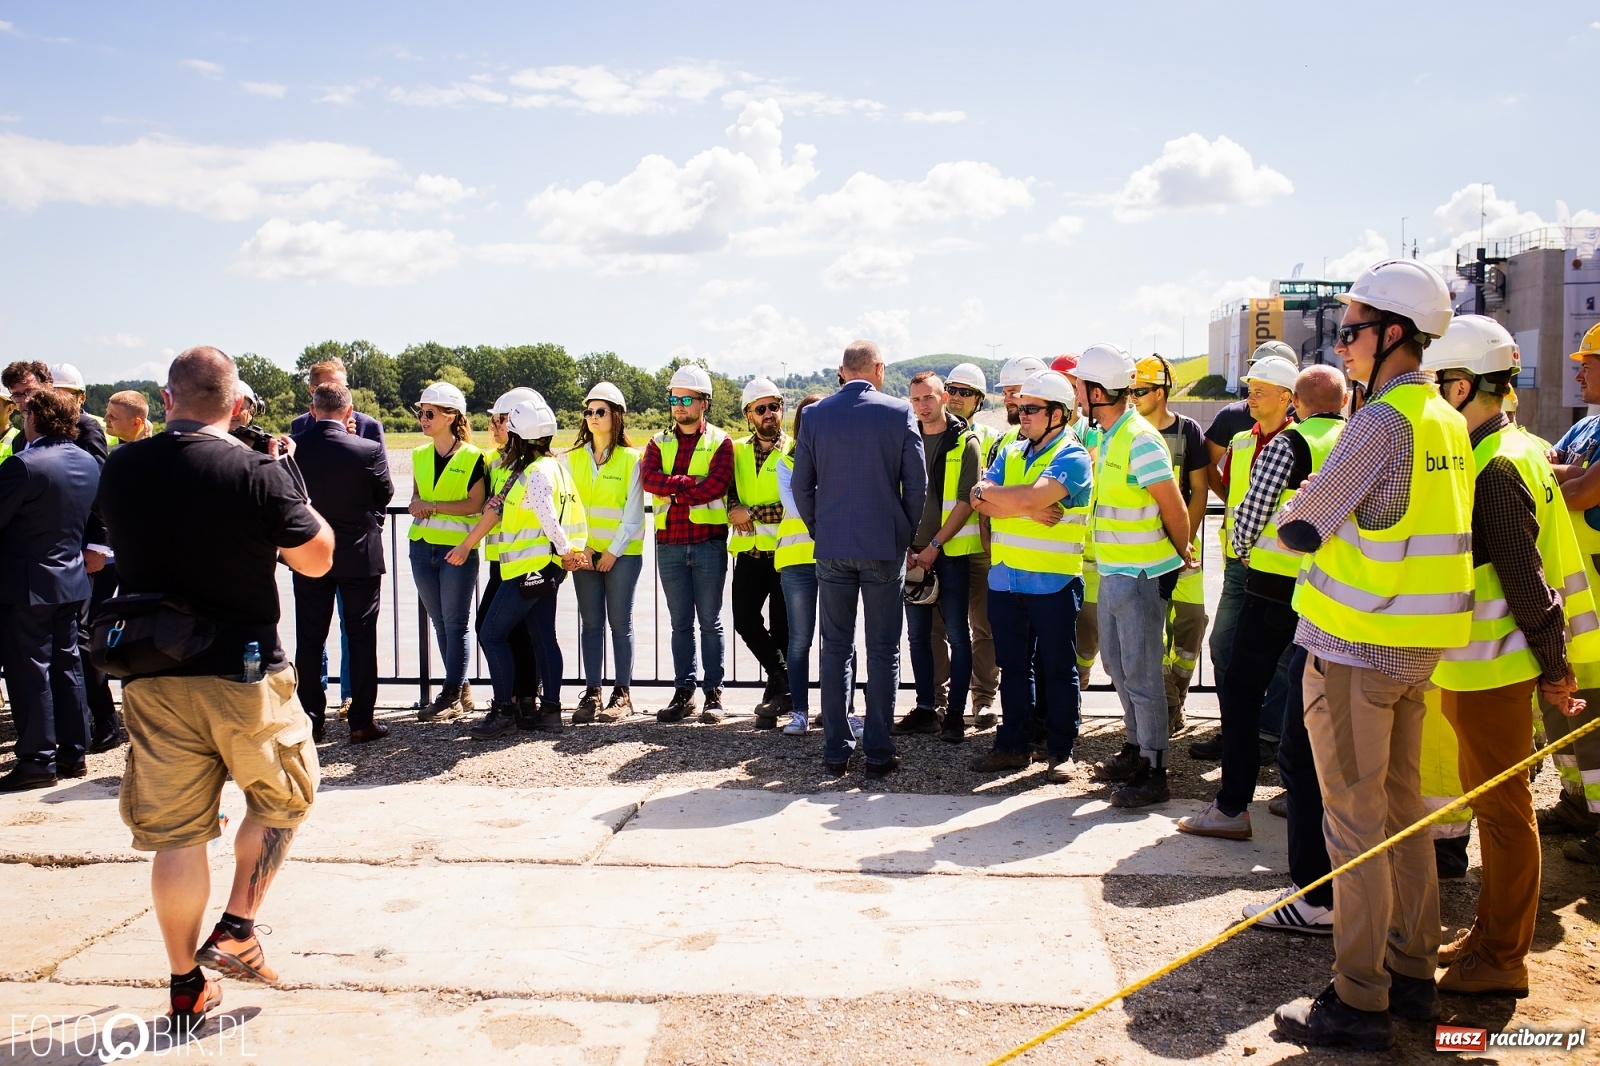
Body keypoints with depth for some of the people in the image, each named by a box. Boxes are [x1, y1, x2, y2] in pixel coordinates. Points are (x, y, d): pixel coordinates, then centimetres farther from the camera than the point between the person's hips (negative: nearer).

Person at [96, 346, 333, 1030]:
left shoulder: (120, 470, 0)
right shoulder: (258, 474, -15)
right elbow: (317, 559, -7)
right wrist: (289, 490, 6)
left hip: (152, 677, 4)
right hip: (244, 674, -4)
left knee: (176, 832, 12)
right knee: (283, 798, 21)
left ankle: (186, 987, 21)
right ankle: (235, 931, 15)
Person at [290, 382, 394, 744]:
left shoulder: (293, 448, -7)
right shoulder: (368, 450, -15)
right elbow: (385, 494, -1)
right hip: (360, 556, -2)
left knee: (309, 639, 11)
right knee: (361, 639, 6)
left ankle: (310, 719, 16)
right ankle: (361, 723, 9)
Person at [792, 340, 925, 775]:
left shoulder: (815, 416, 1)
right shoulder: (899, 413, -3)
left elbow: (802, 486, 4)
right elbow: (917, 483, -3)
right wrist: (905, 534, 10)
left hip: (832, 548, 2)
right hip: (884, 547, -2)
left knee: (835, 649, 8)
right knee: (883, 650, 5)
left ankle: (836, 751, 10)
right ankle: (878, 751, 7)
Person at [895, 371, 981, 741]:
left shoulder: (965, 443, -4)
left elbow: (966, 502, -9)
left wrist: (934, 547, -13)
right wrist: (905, 547, -3)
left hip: (950, 553, -4)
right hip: (912, 554, 4)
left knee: (957, 637, 0)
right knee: (918, 635, 9)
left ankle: (955, 713, 7)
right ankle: (925, 709, 18)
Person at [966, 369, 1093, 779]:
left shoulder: (1072, 458, -8)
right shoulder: (1009, 453, 13)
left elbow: (1029, 498, -23)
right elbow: (980, 502, -1)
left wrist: (989, 492, -7)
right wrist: (1029, 509, -13)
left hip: (1053, 581, -6)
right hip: (1004, 577, 6)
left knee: (1058, 668, 5)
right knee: (1012, 665, 13)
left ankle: (1061, 751, 15)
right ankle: (1012, 745, 22)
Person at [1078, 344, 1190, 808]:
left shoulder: (1140, 440, -18)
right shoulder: (1107, 438, 11)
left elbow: (1175, 509, -14)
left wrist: (1179, 556, 0)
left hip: (1140, 575, -9)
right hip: (1112, 573, 9)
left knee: (1140, 671, -3)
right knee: (1116, 662, 17)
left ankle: (1154, 773, 6)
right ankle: (1135, 749, 30)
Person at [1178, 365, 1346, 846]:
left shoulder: (1288, 445, -10)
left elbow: (1251, 513, -12)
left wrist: (1244, 553, 7)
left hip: (1277, 585, -6)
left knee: (1241, 690, 1)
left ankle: (1232, 808, 0)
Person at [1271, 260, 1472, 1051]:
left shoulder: (1382, 421, -18)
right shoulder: (1447, 421, 9)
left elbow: (1299, 528, -16)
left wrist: (1297, 512, 4)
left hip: (1355, 645, -9)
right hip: (1419, 644, 9)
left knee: (1354, 821, -1)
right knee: (1403, 809, 17)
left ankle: (1358, 1003, 8)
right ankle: (1413, 975, 28)